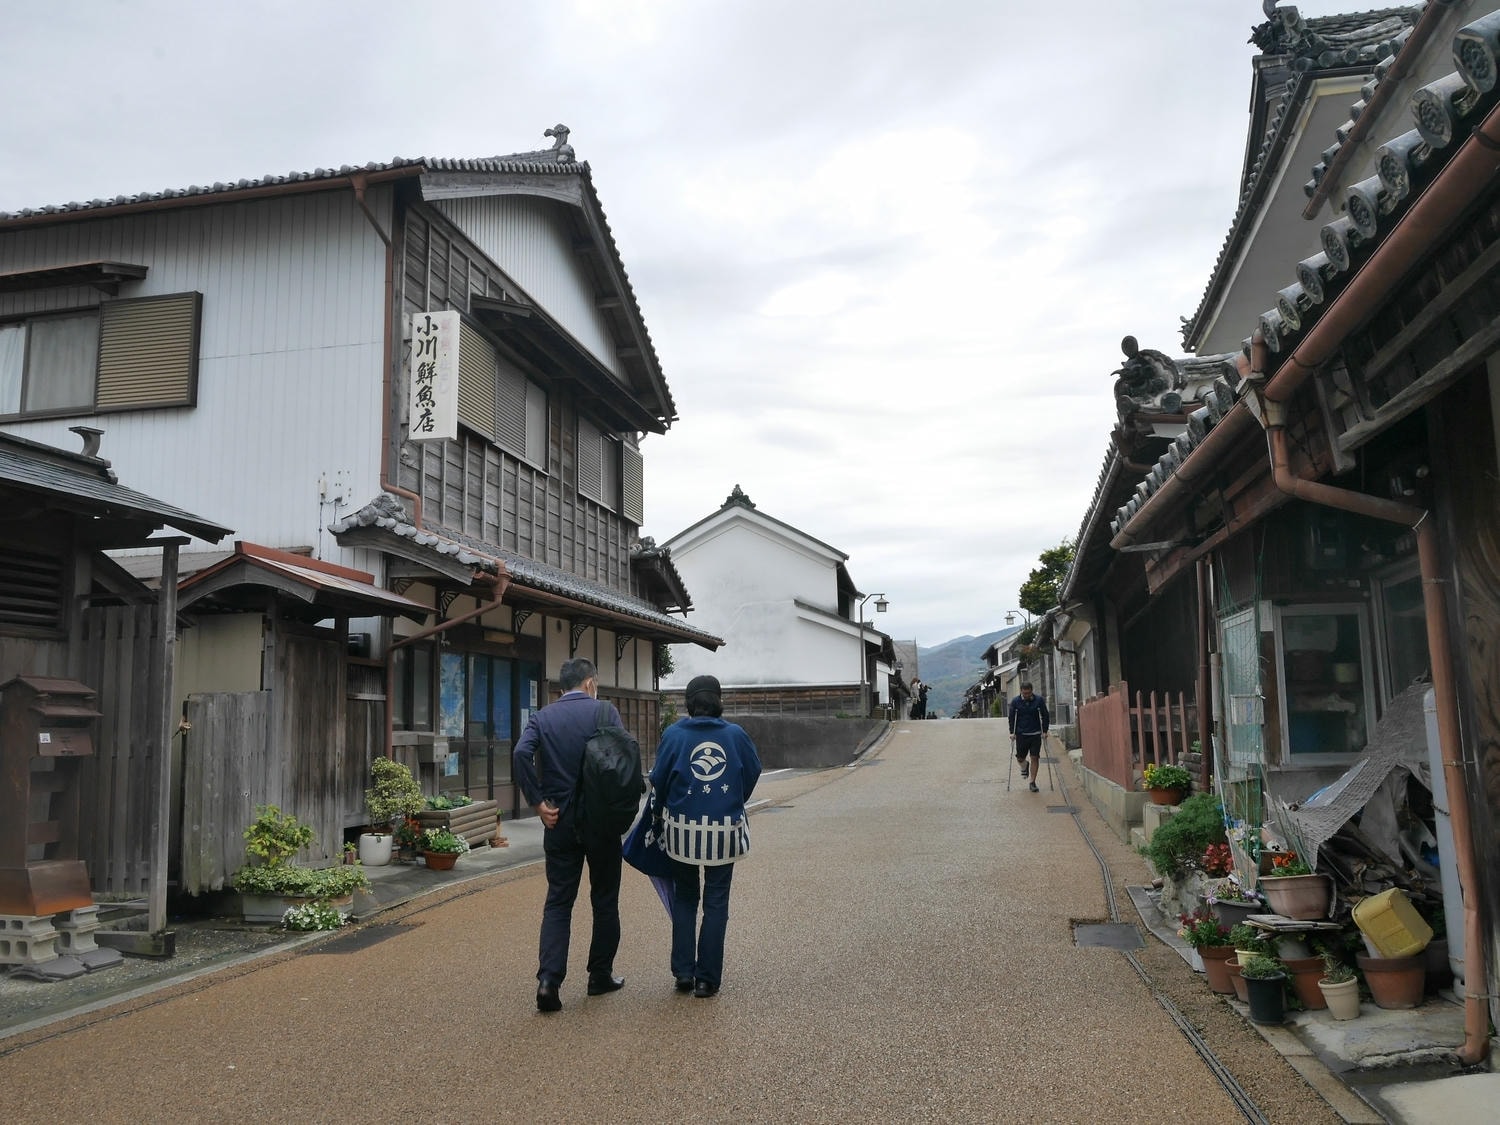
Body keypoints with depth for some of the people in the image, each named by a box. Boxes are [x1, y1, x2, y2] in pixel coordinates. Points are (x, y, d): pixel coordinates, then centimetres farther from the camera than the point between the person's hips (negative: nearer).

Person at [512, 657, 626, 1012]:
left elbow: (521, 754, -14)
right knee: (605, 900, 13)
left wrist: (538, 802, -9)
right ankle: (601, 975, 21)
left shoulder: (542, 717, 3)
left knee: (557, 902, 8)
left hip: (559, 821, 2)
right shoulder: (604, 712, -5)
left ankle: (549, 979, -5)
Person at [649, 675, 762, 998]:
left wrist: (667, 808, 16)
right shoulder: (736, 735, -2)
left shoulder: (673, 734, -6)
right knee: (716, 901, 10)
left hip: (682, 828, 0)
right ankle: (707, 978, 11)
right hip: (725, 828, 0)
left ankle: (683, 971, 15)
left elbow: (658, 780, -4)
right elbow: (753, 773, 5)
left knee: (684, 898, 17)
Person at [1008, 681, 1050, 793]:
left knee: (1035, 758, -4)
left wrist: (1044, 731, -2)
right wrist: (1012, 732, -1)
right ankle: (1025, 766, 40)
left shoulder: (1039, 700, -5)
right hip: (1021, 734, 1)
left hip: (1035, 734, -1)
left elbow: (1045, 716, 2)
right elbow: (1012, 718, 5)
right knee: (1020, 758, 4)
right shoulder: (1015, 701, -3)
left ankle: (1033, 783, 4)